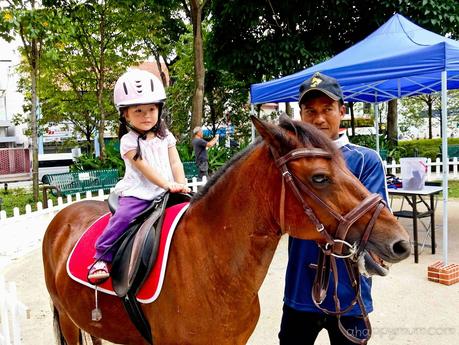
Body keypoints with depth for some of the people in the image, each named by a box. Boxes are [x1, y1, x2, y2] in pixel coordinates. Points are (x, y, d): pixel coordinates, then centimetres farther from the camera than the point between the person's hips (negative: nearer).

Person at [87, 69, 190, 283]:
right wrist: (168, 185, -22)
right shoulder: (129, 141, -3)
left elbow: (175, 163, 6)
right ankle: (102, 257, -11)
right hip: (137, 193, -4)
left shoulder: (165, 136, 11)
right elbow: (145, 168, -13)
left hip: (165, 193, 4)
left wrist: (182, 185, -11)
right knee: (123, 217, -25)